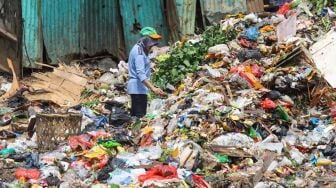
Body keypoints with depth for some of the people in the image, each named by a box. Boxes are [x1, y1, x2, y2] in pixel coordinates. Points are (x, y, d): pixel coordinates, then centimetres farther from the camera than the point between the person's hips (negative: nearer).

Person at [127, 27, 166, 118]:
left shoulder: (139, 49, 14)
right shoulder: (139, 52, -17)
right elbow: (141, 74, -28)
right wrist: (153, 88, -34)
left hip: (136, 87, 11)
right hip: (138, 87, -11)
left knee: (135, 116, 14)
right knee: (140, 116, -13)